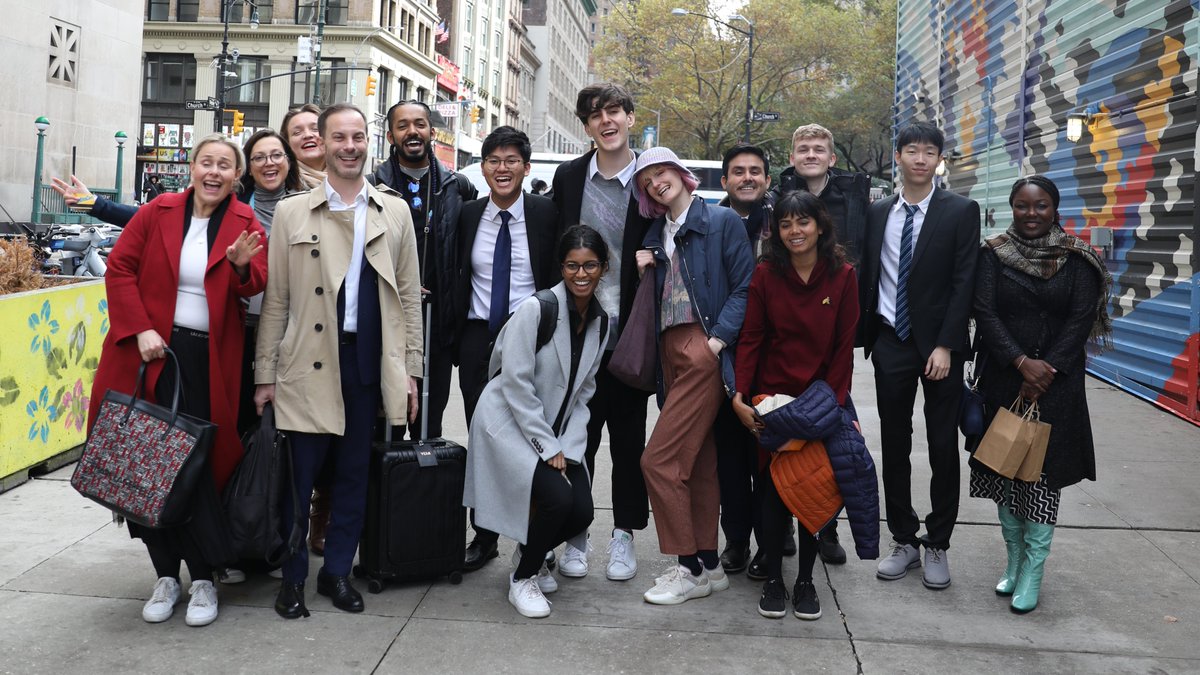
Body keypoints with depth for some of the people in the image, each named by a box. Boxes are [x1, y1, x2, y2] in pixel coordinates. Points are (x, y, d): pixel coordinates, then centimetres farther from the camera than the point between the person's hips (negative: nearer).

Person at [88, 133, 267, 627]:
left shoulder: (245, 224, 3)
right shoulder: (158, 213, 3)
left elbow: (256, 285, -5)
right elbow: (119, 268, 1)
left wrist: (243, 266, -28)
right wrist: (140, 330, -10)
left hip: (209, 362, -1)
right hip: (152, 353, 1)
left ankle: (203, 579, 12)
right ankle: (166, 575, 19)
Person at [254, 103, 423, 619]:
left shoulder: (394, 212, 8)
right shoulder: (292, 212, 3)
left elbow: (408, 295, 9)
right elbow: (274, 300, 3)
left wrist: (410, 369, 4)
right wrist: (265, 374, 1)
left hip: (369, 363, 2)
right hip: (308, 363, -2)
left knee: (354, 474, 10)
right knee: (300, 474, 4)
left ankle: (338, 571, 25)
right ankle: (293, 577, 21)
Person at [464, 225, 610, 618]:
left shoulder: (601, 321, 2)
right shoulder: (535, 309, -17)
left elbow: (583, 392, 7)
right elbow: (516, 385, -19)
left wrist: (569, 449, -5)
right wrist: (549, 449, -17)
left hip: (559, 431, 6)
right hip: (510, 424, -6)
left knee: (582, 511, -10)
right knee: (557, 496, -25)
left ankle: (531, 553, 23)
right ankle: (523, 578, 1)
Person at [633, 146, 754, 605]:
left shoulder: (722, 221, -1)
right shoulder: (656, 233, 18)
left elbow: (745, 285, -7)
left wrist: (720, 337, -15)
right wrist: (643, 271, 2)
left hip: (704, 350, -7)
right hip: (670, 349, 7)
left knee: (659, 459, -11)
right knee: (697, 463, 11)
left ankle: (690, 568, 1)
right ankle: (708, 565, 19)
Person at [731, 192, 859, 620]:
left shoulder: (843, 276, -2)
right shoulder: (765, 274, -3)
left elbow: (844, 345, -2)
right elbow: (750, 339, -4)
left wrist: (832, 402, -8)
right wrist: (740, 395, -13)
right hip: (773, 396, 0)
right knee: (773, 488, 4)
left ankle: (805, 580, 20)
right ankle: (772, 579, 17)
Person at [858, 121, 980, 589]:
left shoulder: (961, 212, -3)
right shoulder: (877, 213, 7)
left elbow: (964, 283, -8)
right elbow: (867, 276, 10)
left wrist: (945, 346, -15)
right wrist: (864, 335, 2)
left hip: (938, 346, -3)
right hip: (890, 343, 3)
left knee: (943, 448, 5)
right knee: (894, 446, 8)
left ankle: (937, 545, 18)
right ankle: (904, 541, 21)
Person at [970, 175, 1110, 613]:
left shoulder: (1076, 258, 0)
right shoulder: (994, 254, 2)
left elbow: (1081, 320, -5)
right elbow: (985, 313, -6)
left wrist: (1046, 372, -13)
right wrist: (1021, 362, -16)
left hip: (1056, 382, -1)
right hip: (1003, 378, 1)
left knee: (1044, 470, -2)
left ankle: (1033, 571, 5)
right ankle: (1014, 560, 19)